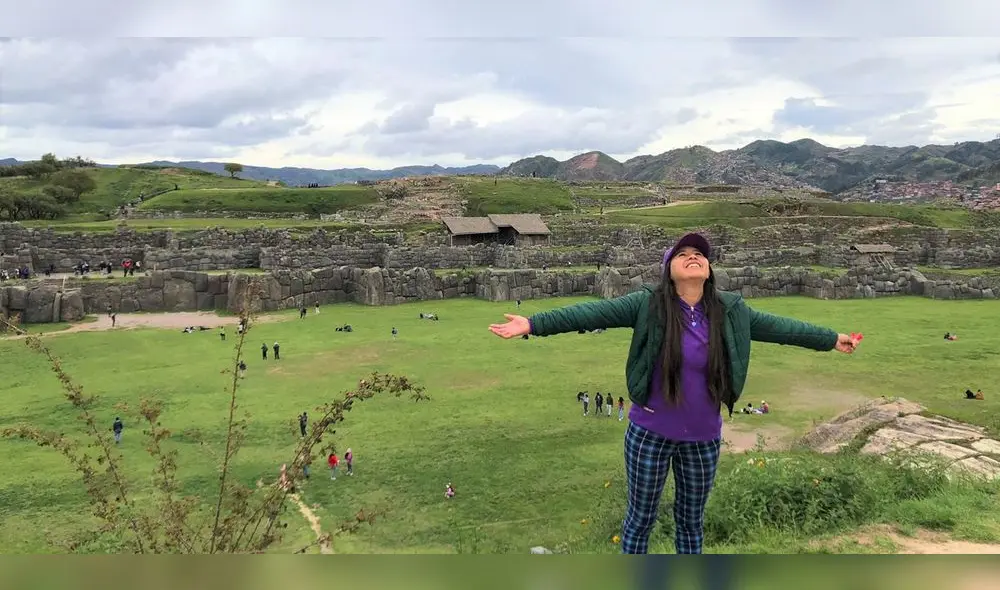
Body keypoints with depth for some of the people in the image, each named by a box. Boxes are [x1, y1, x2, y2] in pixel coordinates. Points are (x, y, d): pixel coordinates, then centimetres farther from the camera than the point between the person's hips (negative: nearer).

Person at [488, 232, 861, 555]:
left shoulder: (730, 311, -3)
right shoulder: (648, 305, -14)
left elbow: (778, 327, 8)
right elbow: (591, 313, -22)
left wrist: (831, 339, 14)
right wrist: (533, 324, -30)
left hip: (703, 438, 3)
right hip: (650, 433, -3)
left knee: (691, 520, 21)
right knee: (641, 518, 13)